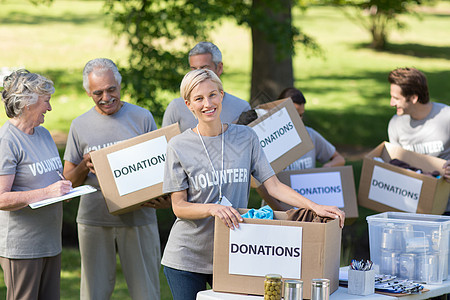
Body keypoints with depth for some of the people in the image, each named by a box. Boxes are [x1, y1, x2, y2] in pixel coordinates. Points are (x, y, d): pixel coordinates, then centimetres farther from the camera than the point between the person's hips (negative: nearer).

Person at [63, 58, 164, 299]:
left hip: (138, 218, -1)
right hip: (94, 221, 1)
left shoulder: (142, 118, 4)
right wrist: (85, 167, -13)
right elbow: (69, 180, 9)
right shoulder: (80, 126, 7)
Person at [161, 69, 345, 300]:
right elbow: (179, 207, -7)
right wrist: (212, 208, -26)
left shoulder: (245, 137, 3)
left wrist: (315, 207, -13)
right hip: (187, 257, -2)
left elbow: (273, 185, 0)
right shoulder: (179, 147, -4)